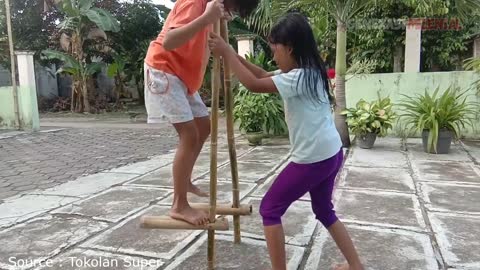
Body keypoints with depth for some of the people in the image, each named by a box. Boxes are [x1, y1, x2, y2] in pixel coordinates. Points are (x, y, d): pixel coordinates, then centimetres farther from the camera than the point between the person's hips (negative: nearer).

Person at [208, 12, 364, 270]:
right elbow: (263, 75, 17)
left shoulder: (299, 77, -18)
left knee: (270, 209, 3)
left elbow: (254, 84, -23)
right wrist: (233, 54, 10)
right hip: (330, 154, 10)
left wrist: (226, 53, -13)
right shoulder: (308, 72, 11)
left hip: (312, 159, -10)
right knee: (324, 211, 25)